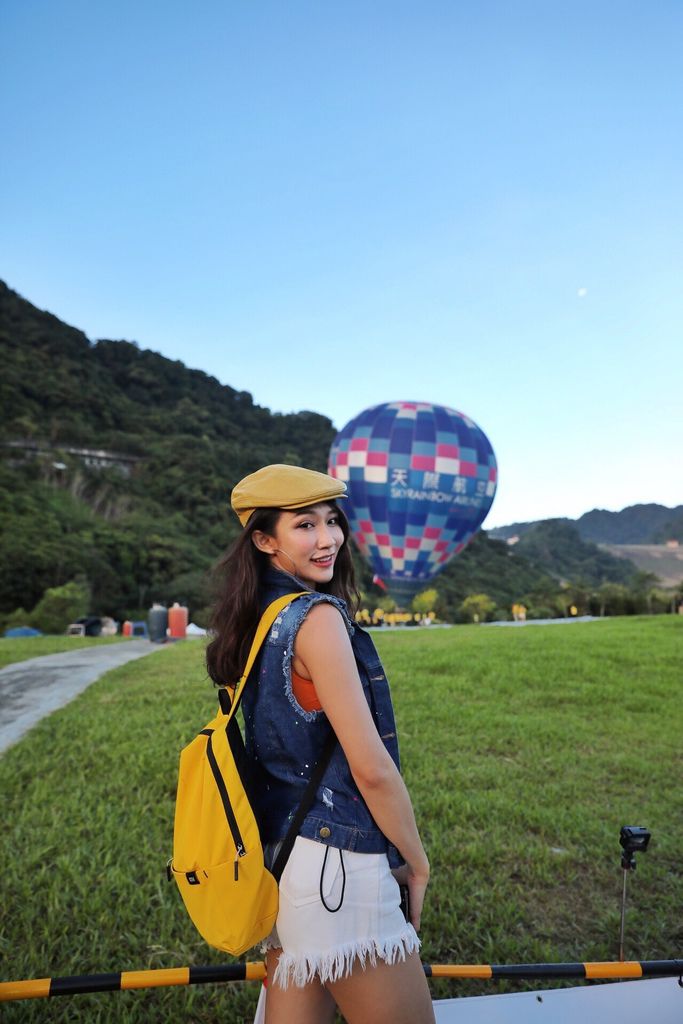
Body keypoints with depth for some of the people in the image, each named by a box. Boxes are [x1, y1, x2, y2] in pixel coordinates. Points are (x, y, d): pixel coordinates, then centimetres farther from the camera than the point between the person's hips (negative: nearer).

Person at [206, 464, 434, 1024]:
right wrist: (418, 862, -4)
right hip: (339, 869, -8)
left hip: (278, 855, 9)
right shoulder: (318, 616, -19)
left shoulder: (256, 621, 7)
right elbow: (371, 768, -20)